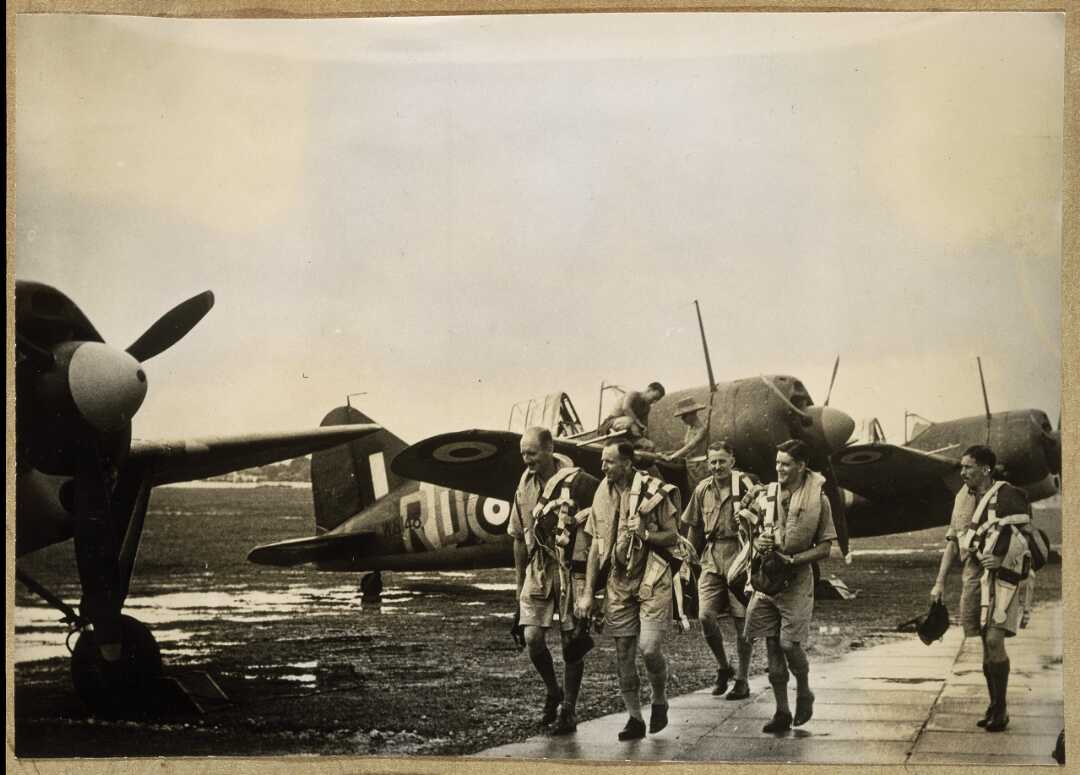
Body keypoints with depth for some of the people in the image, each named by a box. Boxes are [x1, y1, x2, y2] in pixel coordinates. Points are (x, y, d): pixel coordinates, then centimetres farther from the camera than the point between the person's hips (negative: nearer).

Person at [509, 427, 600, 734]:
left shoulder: (579, 483, -12)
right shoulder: (524, 488, 7)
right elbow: (519, 538, 16)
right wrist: (520, 583, 17)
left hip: (573, 570, -4)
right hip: (538, 571, 5)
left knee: (571, 642, 2)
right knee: (532, 637, -5)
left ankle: (568, 711, 13)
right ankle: (553, 692, 20)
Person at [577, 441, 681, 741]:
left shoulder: (654, 491, -8)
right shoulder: (602, 494, 7)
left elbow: (673, 537, -1)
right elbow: (596, 546, 11)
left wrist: (645, 534, -21)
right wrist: (588, 592, 7)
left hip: (652, 580, -5)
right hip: (618, 582, 5)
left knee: (649, 647, -13)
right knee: (623, 653, 4)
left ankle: (660, 702, 14)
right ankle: (634, 718, 14)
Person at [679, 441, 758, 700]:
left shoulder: (745, 484, -4)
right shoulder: (702, 489, 11)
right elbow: (695, 528, 20)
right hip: (712, 560, 3)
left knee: (741, 622, 2)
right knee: (706, 616, -11)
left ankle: (742, 680, 15)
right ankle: (723, 667, 12)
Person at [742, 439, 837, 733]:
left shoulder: (817, 499, -4)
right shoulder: (765, 494, 5)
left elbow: (825, 547, -3)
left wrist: (792, 560, -15)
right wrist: (757, 542, -6)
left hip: (796, 581, -4)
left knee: (789, 643, -10)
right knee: (772, 646, 4)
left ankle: (804, 693, 19)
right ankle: (782, 712, 13)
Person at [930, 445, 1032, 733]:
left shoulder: (1009, 497, -8)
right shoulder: (963, 498, 11)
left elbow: (1028, 540, -6)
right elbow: (953, 542, 16)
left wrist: (1002, 559, -19)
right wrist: (940, 582, 12)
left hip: (1002, 576, -6)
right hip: (974, 576, 6)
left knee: (994, 640, -14)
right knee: (986, 644, 9)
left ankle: (1001, 709, -3)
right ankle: (994, 705, 19)